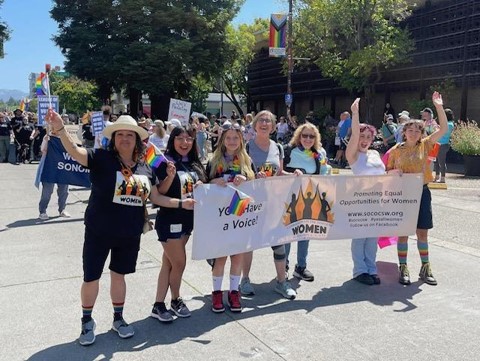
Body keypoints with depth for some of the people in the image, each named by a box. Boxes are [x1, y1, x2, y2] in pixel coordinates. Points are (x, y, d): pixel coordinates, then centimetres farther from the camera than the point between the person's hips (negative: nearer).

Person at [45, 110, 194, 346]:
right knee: (91, 278, 8)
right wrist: (59, 129, -46)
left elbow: (155, 198, 10)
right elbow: (75, 151, -28)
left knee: (119, 275, 19)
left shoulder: (145, 167, 2)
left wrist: (181, 203, 2)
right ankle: (87, 321, 32)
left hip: (130, 234, 3)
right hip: (99, 232, -3)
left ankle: (118, 319, 38)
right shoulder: (101, 158, -11)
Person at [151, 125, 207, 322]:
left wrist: (201, 186, -5)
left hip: (187, 218, 7)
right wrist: (170, 176, -31)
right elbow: (159, 193, -15)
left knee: (168, 263, 12)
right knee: (179, 262, -1)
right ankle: (175, 300, 22)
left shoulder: (194, 163, 7)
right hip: (169, 219, -7)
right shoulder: (166, 162, -13)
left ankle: (159, 304, 21)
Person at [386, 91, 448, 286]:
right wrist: (395, 171, -16)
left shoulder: (425, 145, 2)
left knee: (422, 232, 9)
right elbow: (388, 172, 7)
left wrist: (439, 107, -15)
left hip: (422, 192, 2)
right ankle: (403, 269, 15)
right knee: (403, 232, 4)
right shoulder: (396, 150, -1)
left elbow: (443, 128, -7)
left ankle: (425, 268, 23)